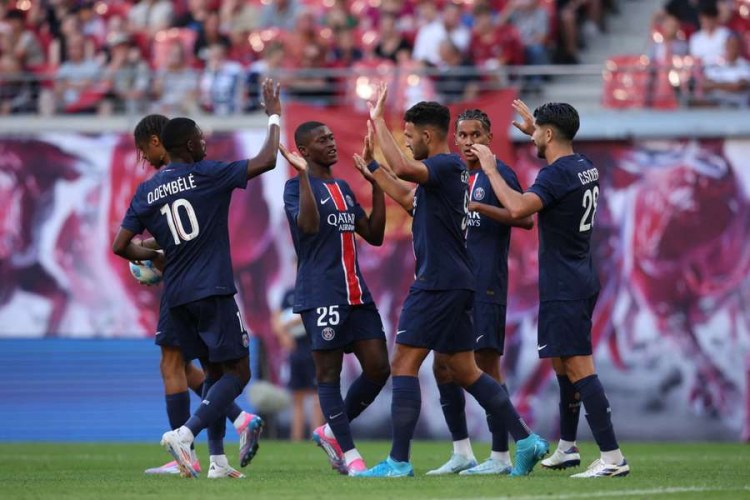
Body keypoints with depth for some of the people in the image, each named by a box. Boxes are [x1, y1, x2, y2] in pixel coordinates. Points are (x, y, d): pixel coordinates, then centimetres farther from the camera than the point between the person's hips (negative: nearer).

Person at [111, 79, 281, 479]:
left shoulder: (146, 191, 7)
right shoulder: (206, 175, -6)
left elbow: (121, 246, 5)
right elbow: (266, 161, -7)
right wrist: (274, 116, 5)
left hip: (177, 296, 6)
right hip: (213, 291, -6)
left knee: (214, 372, 16)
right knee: (238, 372, -2)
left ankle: (217, 460, 9)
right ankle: (184, 434, -20)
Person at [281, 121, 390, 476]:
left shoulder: (343, 189, 19)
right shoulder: (297, 186, -4)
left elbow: (374, 235, 18)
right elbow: (309, 225, -23)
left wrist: (377, 181, 14)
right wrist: (303, 174, -23)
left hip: (357, 294, 8)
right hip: (320, 296, -8)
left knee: (378, 368, 2)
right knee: (329, 373, -2)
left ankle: (331, 432, 19)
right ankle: (349, 455, 2)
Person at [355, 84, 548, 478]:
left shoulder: (447, 165, -12)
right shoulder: (445, 169, 17)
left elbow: (402, 168, -31)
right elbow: (413, 202, 33)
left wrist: (378, 120, -23)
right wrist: (374, 170, 32)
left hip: (438, 283, -10)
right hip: (453, 282, 10)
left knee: (404, 365, -8)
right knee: (465, 371, 13)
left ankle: (398, 461, -10)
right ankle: (525, 440, 10)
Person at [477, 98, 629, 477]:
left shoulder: (557, 175, -18)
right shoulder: (585, 167, 11)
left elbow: (519, 208, -33)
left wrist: (490, 169, -21)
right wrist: (534, 131, 42)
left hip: (564, 287, -10)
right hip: (582, 280, 10)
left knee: (578, 368, -12)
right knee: (563, 364, 20)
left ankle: (612, 457, -18)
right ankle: (566, 448, 29)